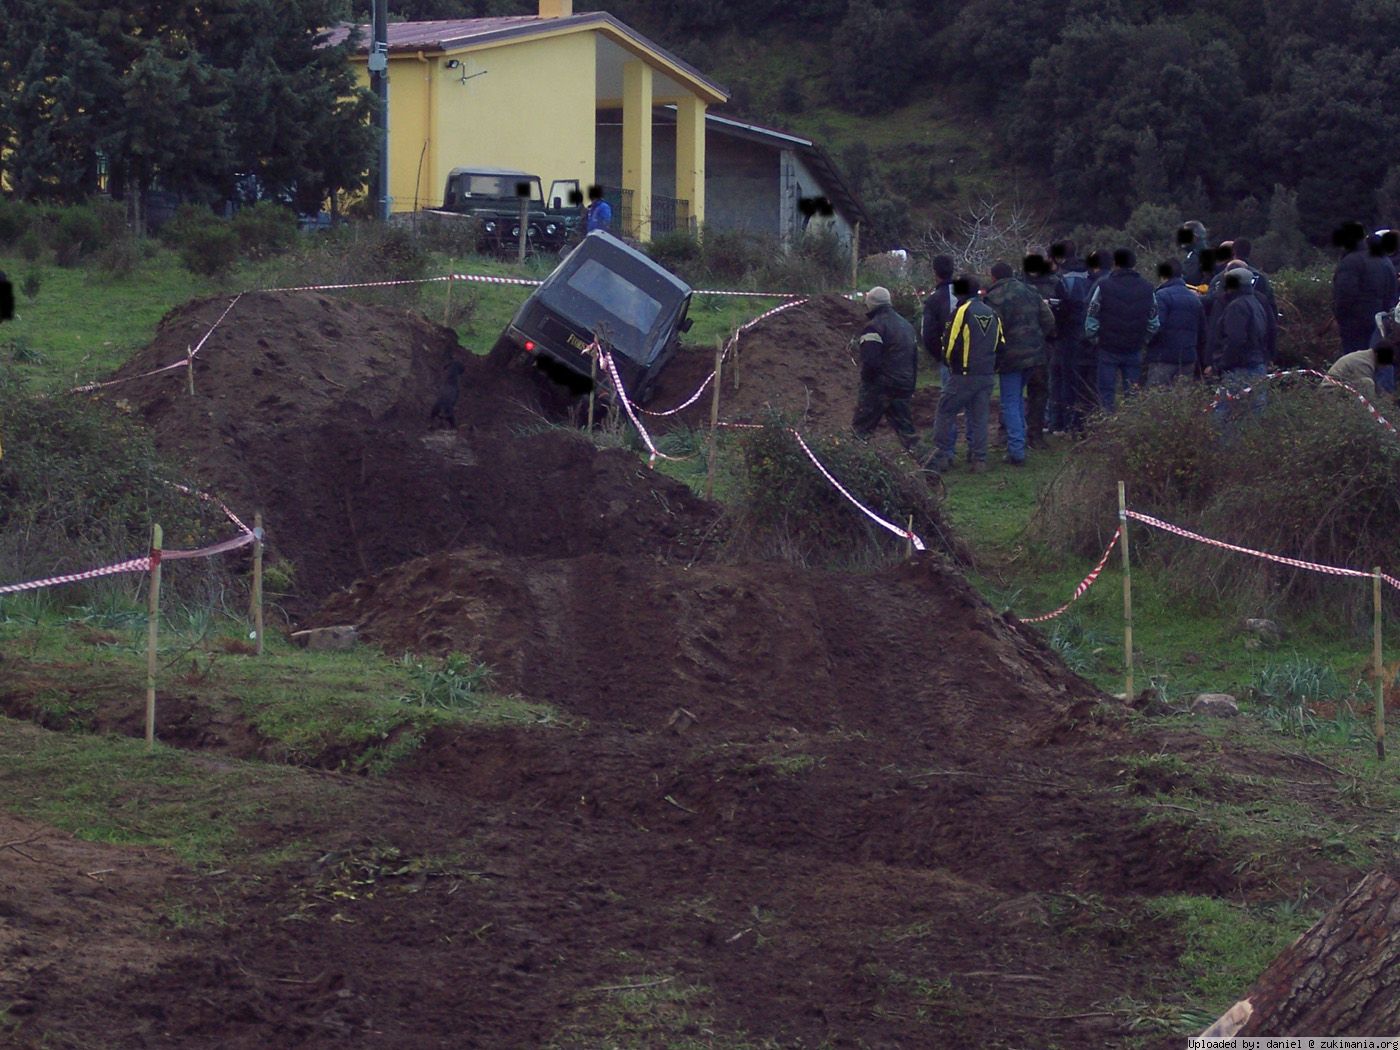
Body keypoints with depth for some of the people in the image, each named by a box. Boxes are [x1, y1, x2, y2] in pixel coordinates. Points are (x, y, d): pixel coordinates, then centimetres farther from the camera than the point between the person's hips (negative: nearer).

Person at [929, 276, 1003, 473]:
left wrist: (948, 362, 6)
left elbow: (951, 344, -12)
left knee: (946, 413, 4)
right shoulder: (992, 314, 10)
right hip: (986, 375, 6)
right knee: (979, 418, 10)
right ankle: (978, 459, 9)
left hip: (963, 374, -6)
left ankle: (941, 456, 0)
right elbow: (1000, 344, 13)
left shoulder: (961, 312, -11)